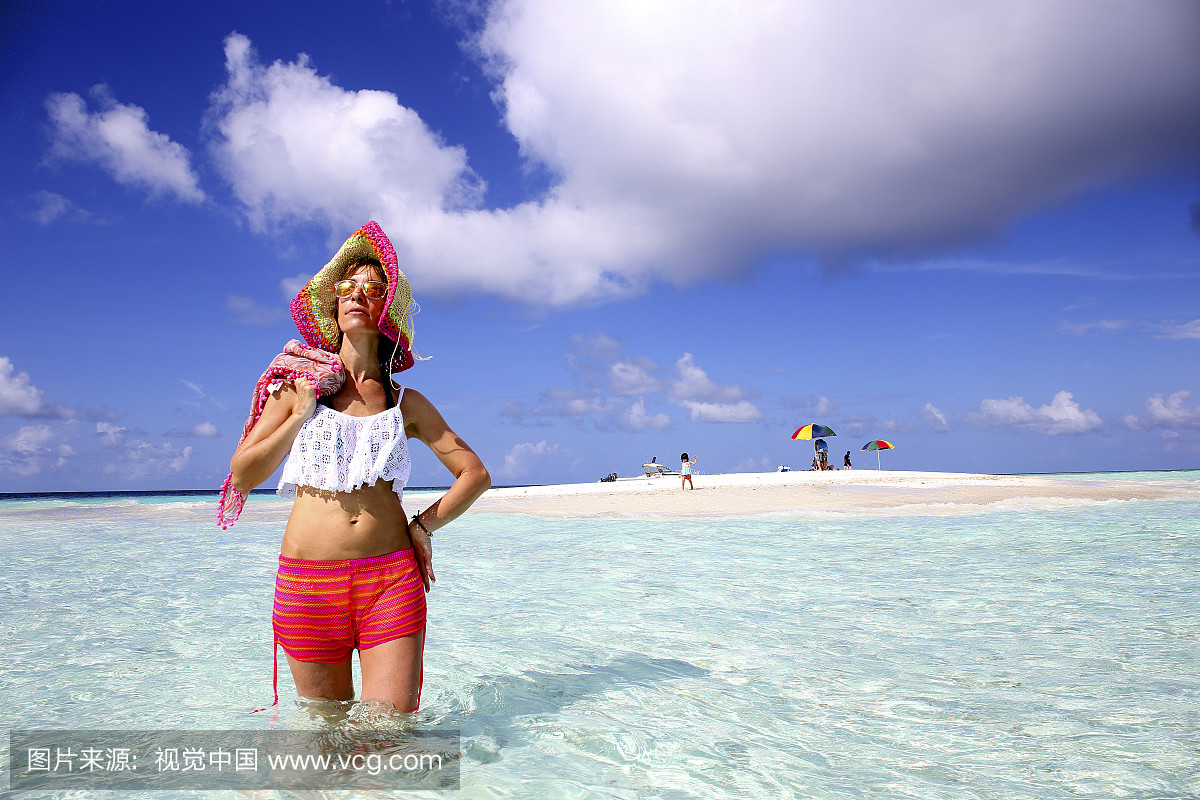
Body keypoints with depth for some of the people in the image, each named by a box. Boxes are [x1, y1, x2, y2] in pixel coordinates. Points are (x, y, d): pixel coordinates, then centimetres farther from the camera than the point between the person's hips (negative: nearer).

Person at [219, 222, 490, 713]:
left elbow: (476, 474, 12)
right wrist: (304, 412, -1)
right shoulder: (300, 386, 9)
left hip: (392, 579, 0)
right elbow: (242, 474, 5)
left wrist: (425, 525, 1)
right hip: (307, 582, 0)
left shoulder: (406, 403, 10)